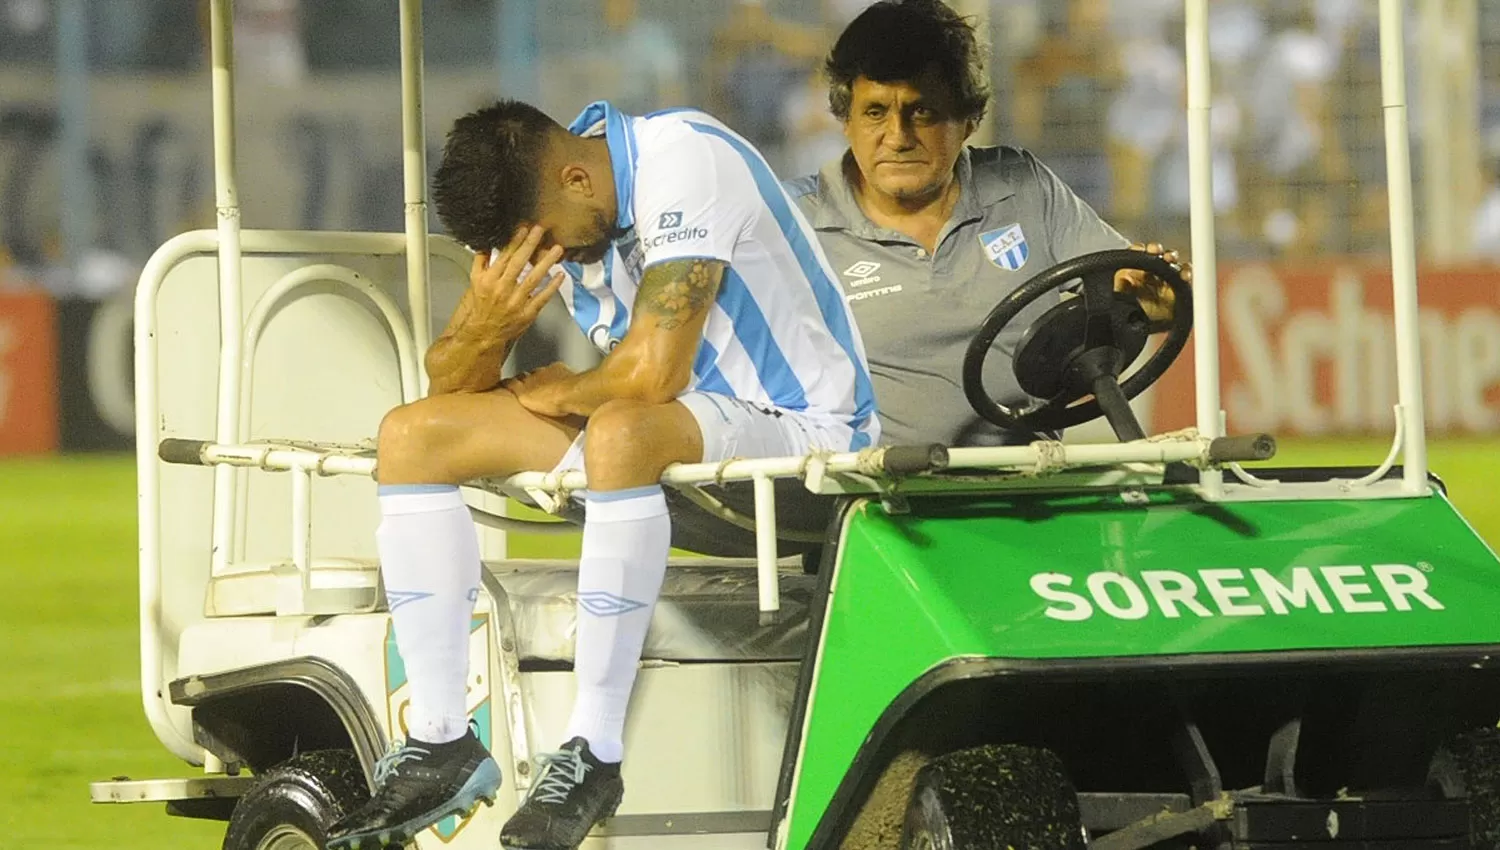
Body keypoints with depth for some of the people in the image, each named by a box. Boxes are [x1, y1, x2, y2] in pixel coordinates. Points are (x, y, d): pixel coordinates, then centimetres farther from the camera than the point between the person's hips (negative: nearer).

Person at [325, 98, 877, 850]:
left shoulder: (685, 162, -22)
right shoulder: (540, 206, 2)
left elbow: (654, 371, -29)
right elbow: (449, 384, 3)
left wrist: (561, 393, -8)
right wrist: (483, 328, -20)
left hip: (798, 427, -9)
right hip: (669, 430, 9)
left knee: (620, 431, -40)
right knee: (410, 436, -2)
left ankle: (594, 754, -31)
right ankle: (439, 745, -6)